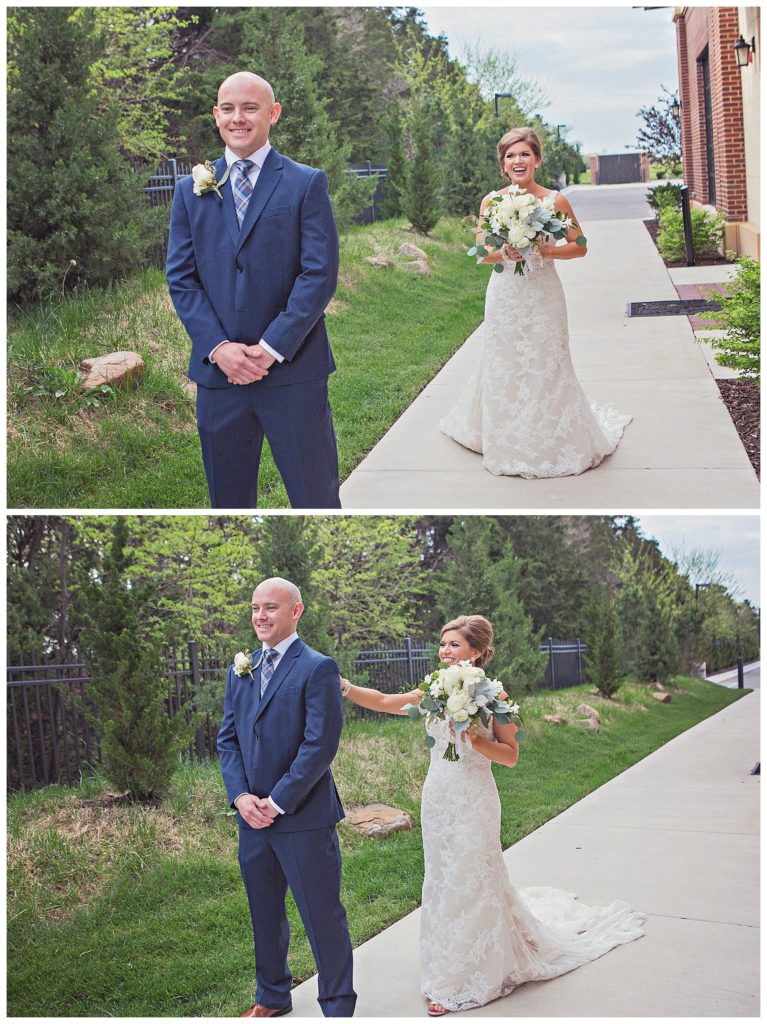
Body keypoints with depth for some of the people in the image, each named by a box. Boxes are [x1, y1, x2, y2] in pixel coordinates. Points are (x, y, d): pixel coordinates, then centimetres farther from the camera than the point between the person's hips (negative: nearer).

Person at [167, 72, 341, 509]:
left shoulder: (307, 183, 2)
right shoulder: (192, 190, 11)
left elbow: (320, 274, -6)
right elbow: (180, 278, 6)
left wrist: (272, 348, -13)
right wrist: (218, 347, -9)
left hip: (293, 369, -3)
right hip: (219, 371, 3)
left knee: (316, 497, 1)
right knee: (228, 500, 12)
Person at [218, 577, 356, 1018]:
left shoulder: (318, 668, -10)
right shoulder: (241, 671, 10)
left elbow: (321, 744, -16)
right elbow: (228, 738, 10)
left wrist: (277, 802, -16)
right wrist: (241, 796, -5)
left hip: (303, 817, -6)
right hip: (253, 816, 6)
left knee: (323, 916, 3)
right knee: (264, 912, 19)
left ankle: (338, 1006, 19)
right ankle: (272, 995, 37)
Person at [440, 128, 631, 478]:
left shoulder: (555, 200, -4)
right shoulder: (491, 202, 1)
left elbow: (579, 247, 2)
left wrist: (545, 251, -14)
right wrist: (504, 254, -16)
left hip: (543, 295, -2)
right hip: (505, 295, 2)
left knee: (547, 367, 1)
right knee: (503, 367, 6)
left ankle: (559, 442, 17)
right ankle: (508, 442, 21)